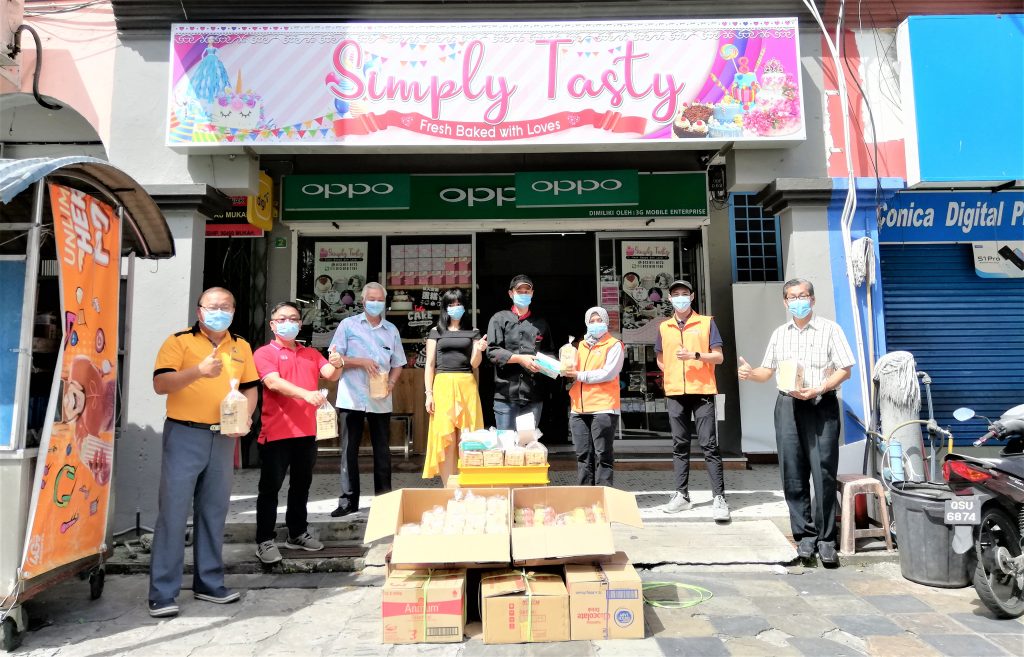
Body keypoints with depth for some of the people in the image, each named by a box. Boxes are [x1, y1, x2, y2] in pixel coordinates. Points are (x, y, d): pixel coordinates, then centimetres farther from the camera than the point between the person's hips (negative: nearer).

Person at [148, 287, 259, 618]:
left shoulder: (241, 347, 11)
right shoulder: (179, 341, -2)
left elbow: (250, 388, 14)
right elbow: (160, 384, -13)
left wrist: (245, 417, -4)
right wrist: (199, 371, -27)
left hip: (223, 438, 4)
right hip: (184, 435, -4)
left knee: (214, 512, 13)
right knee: (173, 513, -1)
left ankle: (209, 582, 25)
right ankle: (162, 593, 8)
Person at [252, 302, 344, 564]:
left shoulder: (311, 354, 14)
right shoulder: (264, 353, -3)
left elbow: (330, 375, 0)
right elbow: (273, 382, -19)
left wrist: (337, 365, -25)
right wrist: (305, 394, -34)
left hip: (306, 431, 5)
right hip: (276, 432, -5)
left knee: (301, 485, 15)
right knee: (270, 487, 2)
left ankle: (297, 533, 27)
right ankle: (265, 541, 11)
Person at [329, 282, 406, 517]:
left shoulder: (391, 330, 10)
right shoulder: (348, 325, 1)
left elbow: (398, 364, 13)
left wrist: (391, 383, -6)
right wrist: (361, 362, -17)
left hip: (381, 401, 3)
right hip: (352, 399, -2)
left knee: (382, 450, 9)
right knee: (349, 450, 2)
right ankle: (349, 500, 11)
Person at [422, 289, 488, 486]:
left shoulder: (473, 332, 12)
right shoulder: (436, 331, 10)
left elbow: (474, 364, 6)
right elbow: (430, 364, 6)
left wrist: (479, 350, -16)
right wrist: (429, 394, -3)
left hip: (467, 386, 1)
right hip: (443, 386, -1)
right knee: (445, 438, -3)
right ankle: (448, 488, 2)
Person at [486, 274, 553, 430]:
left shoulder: (540, 323, 19)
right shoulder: (500, 319, 6)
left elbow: (549, 353, 20)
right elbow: (492, 351, -4)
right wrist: (520, 359, -15)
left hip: (533, 395, 3)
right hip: (506, 394, -3)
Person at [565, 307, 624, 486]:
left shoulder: (613, 345, 2)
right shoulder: (581, 346, 20)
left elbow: (608, 373, -11)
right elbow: (574, 372, 22)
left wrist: (580, 375, -10)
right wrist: (568, 372, 0)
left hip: (603, 408, -5)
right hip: (579, 409, 5)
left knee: (603, 455, -2)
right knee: (583, 455, 7)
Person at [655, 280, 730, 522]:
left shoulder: (706, 322, 3)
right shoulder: (664, 327, 12)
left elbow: (718, 357, -1)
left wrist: (695, 355, -16)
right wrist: (674, 376, 7)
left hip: (702, 392, -3)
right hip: (675, 394, 3)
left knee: (709, 445, -6)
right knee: (680, 445, 7)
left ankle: (719, 498, -4)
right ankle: (681, 495, 14)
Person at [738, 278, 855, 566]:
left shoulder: (829, 329, 4)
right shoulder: (779, 334, 15)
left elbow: (845, 370, 0)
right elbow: (767, 371, 17)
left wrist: (817, 390, -14)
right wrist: (750, 373, -4)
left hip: (821, 405, -3)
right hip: (788, 405, 4)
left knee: (824, 474, -6)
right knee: (793, 474, 3)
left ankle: (826, 539, 4)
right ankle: (805, 534, 12)